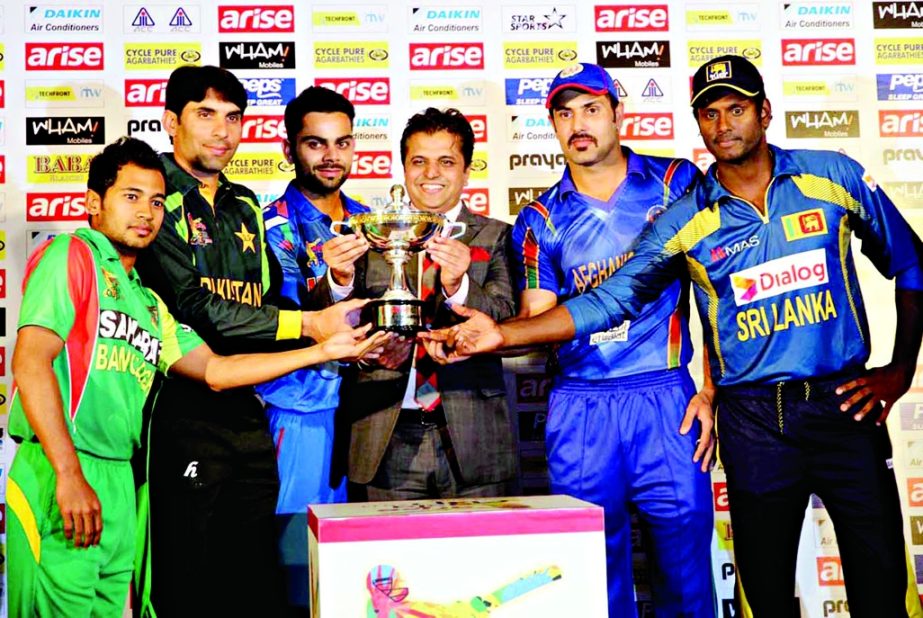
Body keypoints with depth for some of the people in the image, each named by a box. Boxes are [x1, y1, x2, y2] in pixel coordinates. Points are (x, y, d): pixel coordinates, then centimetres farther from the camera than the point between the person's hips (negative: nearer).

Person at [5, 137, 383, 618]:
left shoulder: (147, 303, 21)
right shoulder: (72, 255, -2)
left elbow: (215, 370, 19)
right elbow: (31, 362, -13)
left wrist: (323, 351, 16)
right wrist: (70, 475, -19)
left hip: (119, 483, 8)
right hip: (58, 475, -7)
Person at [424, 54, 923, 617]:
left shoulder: (835, 175, 2)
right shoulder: (684, 219, -1)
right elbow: (608, 300, -5)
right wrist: (501, 334, -16)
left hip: (845, 403, 0)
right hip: (754, 421, 0)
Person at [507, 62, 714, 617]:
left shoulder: (678, 181, 5)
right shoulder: (541, 219, 8)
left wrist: (710, 390, -1)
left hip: (667, 402, -1)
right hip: (581, 409, 1)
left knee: (686, 568, 1)